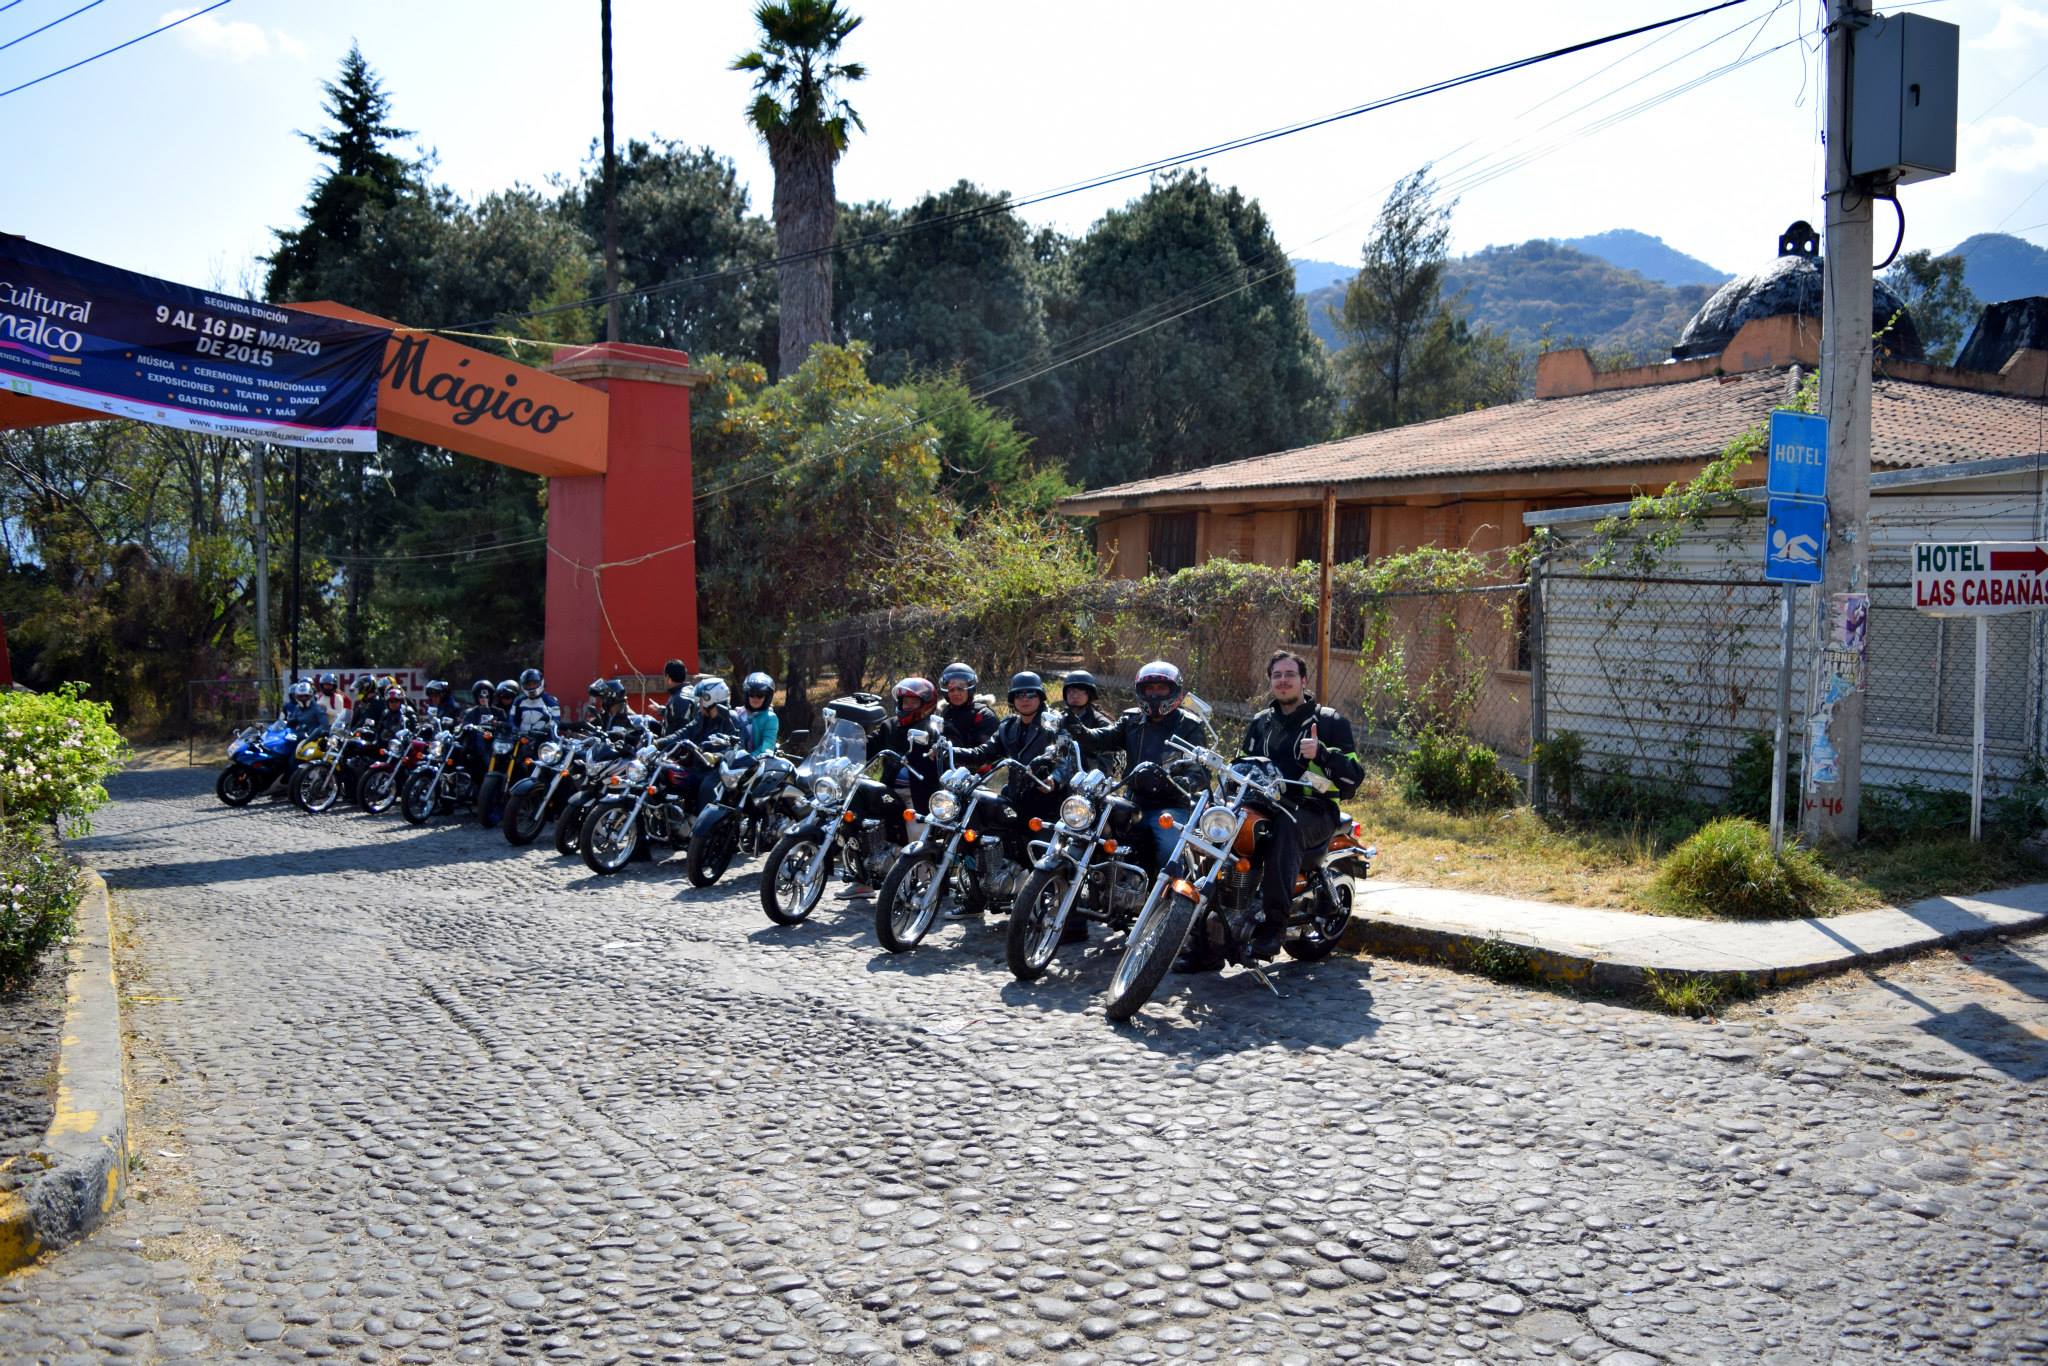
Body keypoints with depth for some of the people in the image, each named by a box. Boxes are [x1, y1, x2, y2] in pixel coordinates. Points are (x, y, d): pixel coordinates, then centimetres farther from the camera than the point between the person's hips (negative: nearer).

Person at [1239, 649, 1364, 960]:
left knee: (1286, 824, -40)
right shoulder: (1260, 723, 22)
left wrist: (1322, 753, -19)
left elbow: (1355, 774, -2)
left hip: (1314, 811, -4)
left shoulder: (1330, 721, 7)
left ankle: (1274, 922, -44)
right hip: (1265, 805, 4)